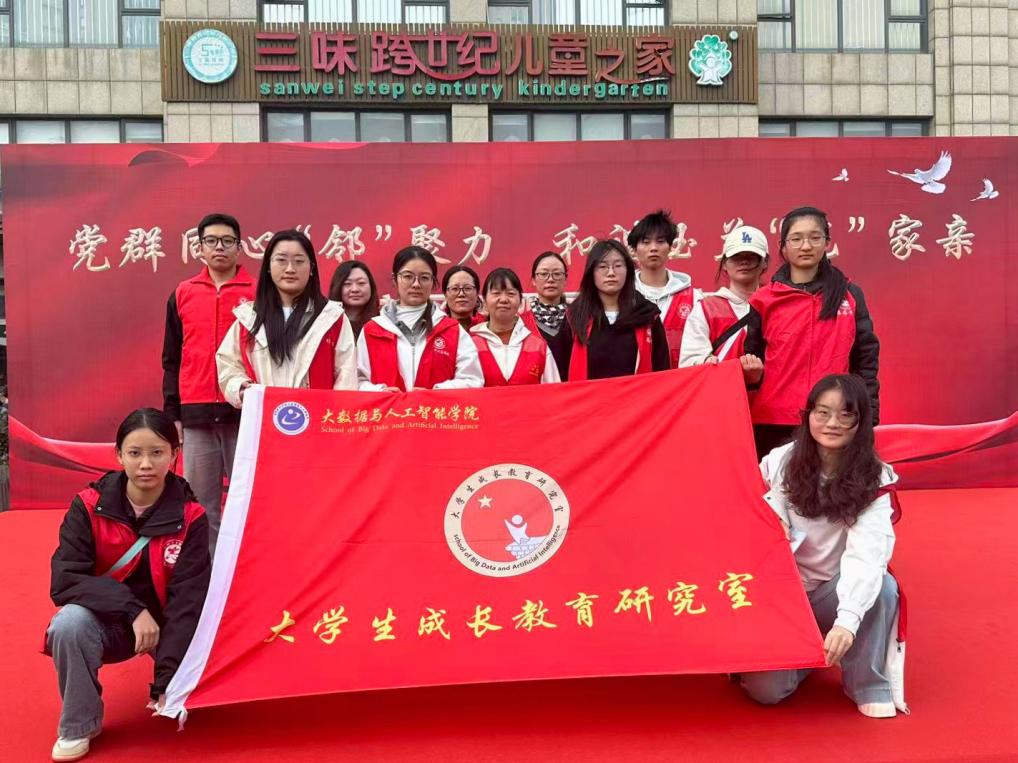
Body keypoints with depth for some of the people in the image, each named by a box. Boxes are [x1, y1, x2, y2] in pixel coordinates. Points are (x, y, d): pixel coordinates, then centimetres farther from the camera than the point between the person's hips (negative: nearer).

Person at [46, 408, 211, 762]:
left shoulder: (190, 516, -15)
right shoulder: (89, 506, -12)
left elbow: (188, 600, -18)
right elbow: (64, 582, -18)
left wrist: (169, 679, -26)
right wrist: (131, 609, -30)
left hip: (168, 625, 0)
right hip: (106, 621, 0)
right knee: (68, 623, -31)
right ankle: (77, 726, -7)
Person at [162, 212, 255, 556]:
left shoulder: (258, 293, 3)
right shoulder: (182, 294, 11)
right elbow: (171, 360, 13)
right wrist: (172, 414, 8)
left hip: (245, 412, -2)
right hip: (196, 415, 3)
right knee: (201, 505, 7)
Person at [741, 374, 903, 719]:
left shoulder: (873, 480, -13)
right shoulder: (781, 463, -10)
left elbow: (867, 554, -28)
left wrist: (847, 620, -42)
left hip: (836, 593, 0)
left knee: (883, 586, -32)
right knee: (766, 689, -18)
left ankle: (870, 686, -10)